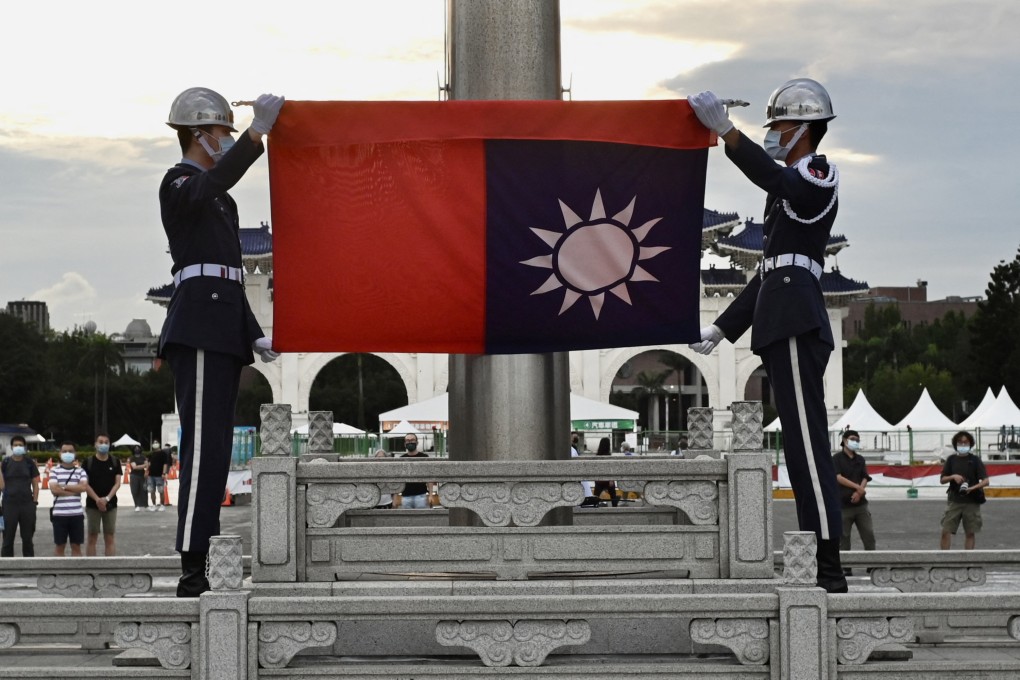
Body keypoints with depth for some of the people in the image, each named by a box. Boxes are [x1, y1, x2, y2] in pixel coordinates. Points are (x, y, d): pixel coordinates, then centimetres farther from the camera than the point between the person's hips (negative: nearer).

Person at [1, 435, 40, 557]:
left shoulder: (29, 463, 4)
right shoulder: (5, 463, 0)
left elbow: (35, 484, 7)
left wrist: (35, 501, -2)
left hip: (27, 504, 1)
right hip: (9, 504, -1)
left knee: (27, 537, 9)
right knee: (8, 538, 2)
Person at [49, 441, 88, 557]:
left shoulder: (80, 471, 6)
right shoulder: (54, 470, 1)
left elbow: (84, 487, -10)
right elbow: (54, 489, -12)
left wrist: (63, 487, -10)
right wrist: (75, 490, -9)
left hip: (77, 514, 1)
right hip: (59, 514, -1)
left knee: (76, 546, 7)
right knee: (60, 546, 7)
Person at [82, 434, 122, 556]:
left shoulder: (115, 462, 4)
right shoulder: (88, 462, -2)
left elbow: (117, 483, 0)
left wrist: (107, 498, -15)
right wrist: (97, 499, -17)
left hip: (110, 504, 1)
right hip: (92, 504, -1)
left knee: (109, 537, 3)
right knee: (91, 537, 1)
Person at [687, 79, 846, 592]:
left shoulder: (819, 177, -2)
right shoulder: (793, 188, 27)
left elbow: (771, 177, -26)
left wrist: (723, 130, -34)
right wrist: (724, 327, 25)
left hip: (797, 325, -10)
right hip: (782, 327, 10)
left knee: (807, 444, -14)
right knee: (804, 446, 8)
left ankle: (829, 569, -16)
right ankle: (819, 569, 9)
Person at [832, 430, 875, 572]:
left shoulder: (860, 459, 14)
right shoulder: (837, 459, -1)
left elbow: (865, 478, 5)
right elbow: (838, 477, -13)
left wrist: (859, 492, -14)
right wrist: (857, 487, -18)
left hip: (860, 502, 4)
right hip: (843, 504, -4)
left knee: (869, 534, 0)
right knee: (843, 537, -2)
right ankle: (845, 567, 3)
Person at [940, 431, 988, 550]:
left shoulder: (975, 460, 0)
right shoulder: (951, 459, 6)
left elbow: (985, 481, -6)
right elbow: (942, 480, 8)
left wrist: (973, 488, -23)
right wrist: (953, 476, -13)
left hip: (972, 502, -1)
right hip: (954, 501, 1)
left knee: (970, 533, 3)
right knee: (946, 531, -4)